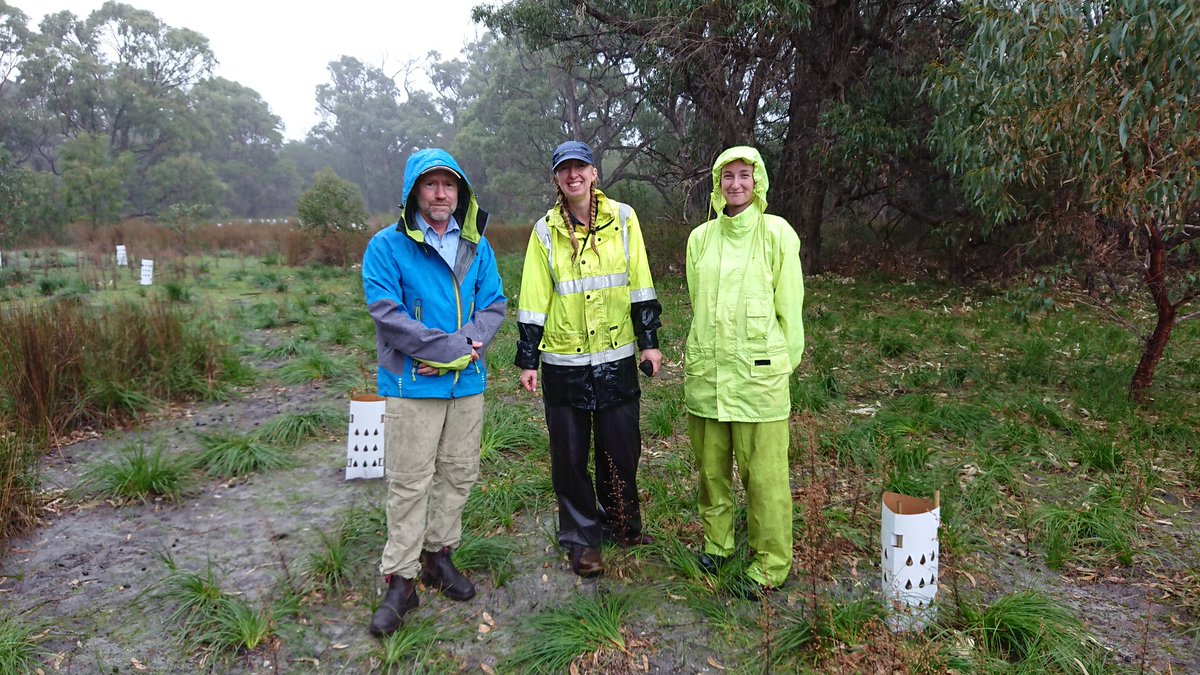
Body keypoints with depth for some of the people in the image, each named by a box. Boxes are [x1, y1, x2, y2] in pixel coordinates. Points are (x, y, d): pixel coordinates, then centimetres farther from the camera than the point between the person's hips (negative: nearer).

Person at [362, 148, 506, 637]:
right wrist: (455, 348, -19)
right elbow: (387, 312, -15)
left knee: (459, 474, 14)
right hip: (411, 384, -5)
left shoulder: (476, 245, 9)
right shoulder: (387, 246, -6)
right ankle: (400, 581, 14)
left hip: (468, 383, 5)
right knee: (409, 482, 0)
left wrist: (462, 349, -14)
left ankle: (437, 555, 33)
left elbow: (493, 304, 5)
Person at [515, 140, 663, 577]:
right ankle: (582, 537, 24)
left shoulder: (622, 219, 1)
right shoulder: (546, 230, 1)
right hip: (563, 362, 0)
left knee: (621, 447, 10)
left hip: (616, 359, 0)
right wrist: (527, 359, 1)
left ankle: (622, 523, 33)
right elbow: (533, 300, 2)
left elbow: (640, 284, 3)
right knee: (570, 454, 7)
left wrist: (649, 341, 1)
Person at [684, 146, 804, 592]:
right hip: (705, 370, 4)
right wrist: (705, 351, 15)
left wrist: (783, 364, 1)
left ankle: (771, 562, 19)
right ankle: (716, 540, 35)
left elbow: (789, 306, -1)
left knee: (764, 471, 1)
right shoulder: (701, 237, 8)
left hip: (758, 371, -4)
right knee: (710, 464, 15)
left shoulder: (776, 233, -4)